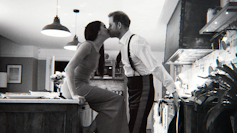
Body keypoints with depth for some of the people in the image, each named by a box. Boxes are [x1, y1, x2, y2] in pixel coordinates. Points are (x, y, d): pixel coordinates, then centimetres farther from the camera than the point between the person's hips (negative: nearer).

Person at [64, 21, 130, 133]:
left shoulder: (98, 51, 16)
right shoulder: (88, 45, -11)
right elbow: (69, 68, -20)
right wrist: (74, 94, -27)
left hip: (83, 85, 9)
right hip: (76, 85, -9)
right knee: (117, 99, -13)